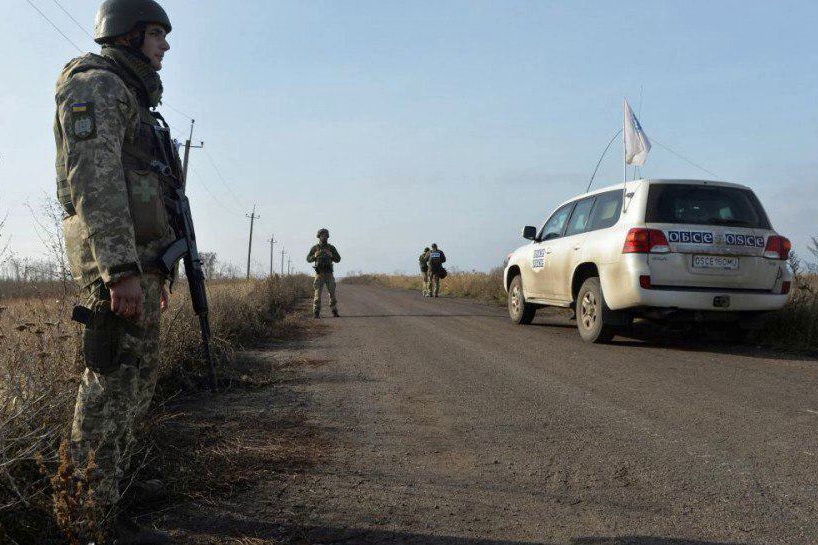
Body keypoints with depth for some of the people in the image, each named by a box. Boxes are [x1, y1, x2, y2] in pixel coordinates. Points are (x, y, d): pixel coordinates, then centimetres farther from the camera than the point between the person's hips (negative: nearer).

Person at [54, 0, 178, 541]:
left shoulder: (133, 102, 26)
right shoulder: (97, 85, -6)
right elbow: (93, 179, -19)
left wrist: (156, 271, 24)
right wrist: (120, 269, -27)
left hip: (138, 257, 10)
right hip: (117, 257, -10)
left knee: (139, 375, 13)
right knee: (114, 381, -8)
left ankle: (107, 492, 23)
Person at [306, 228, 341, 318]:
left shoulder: (331, 248, 7)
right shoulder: (314, 248, 5)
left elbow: (338, 259, 6)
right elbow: (308, 259, 7)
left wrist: (331, 256, -14)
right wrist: (314, 256, -14)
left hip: (329, 274, 1)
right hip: (319, 273, -1)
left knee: (332, 292, 1)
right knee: (318, 293, -6)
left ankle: (334, 311, 12)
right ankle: (316, 313, -4)